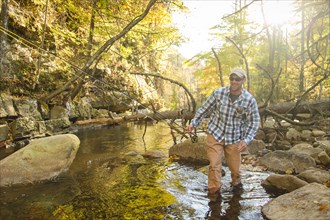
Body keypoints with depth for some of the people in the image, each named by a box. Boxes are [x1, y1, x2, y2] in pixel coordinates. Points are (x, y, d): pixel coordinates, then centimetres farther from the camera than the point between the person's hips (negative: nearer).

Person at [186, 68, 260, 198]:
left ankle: (236, 183, 46)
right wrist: (194, 123, -7)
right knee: (214, 165, -6)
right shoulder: (218, 93, -9)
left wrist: (246, 140, -17)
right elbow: (204, 109, 2)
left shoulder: (250, 100, -10)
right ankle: (214, 193, 13)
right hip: (215, 134, 0)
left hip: (234, 138, 1)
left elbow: (254, 123, -4)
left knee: (234, 166, 13)